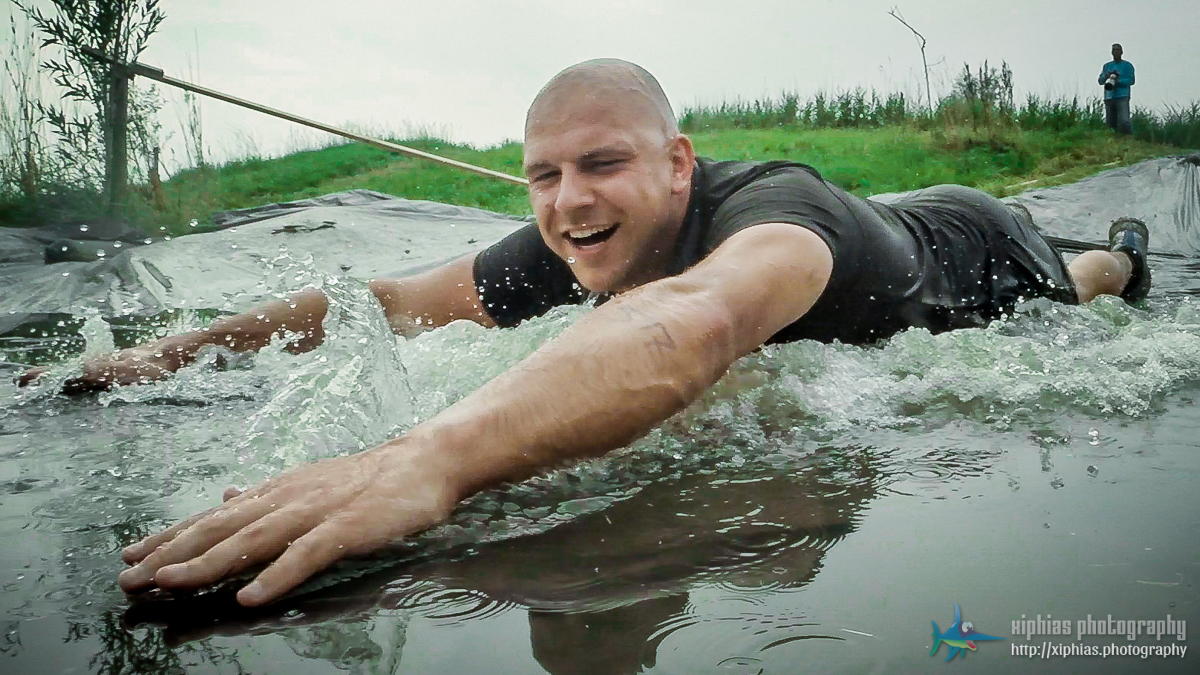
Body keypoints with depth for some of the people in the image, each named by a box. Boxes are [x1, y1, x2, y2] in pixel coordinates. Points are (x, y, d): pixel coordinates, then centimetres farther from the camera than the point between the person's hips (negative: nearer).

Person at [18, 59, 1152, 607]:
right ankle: (1109, 257, 71)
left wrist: (431, 457, -92)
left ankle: (1122, 259, 67)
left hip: (978, 254, -5)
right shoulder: (568, 251, -32)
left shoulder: (771, 208, -53)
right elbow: (393, 300, -29)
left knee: (1075, 297, 30)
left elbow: (699, 320, -76)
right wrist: (179, 350, -37)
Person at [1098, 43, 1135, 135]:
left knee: (1124, 121, -20)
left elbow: (1131, 80, -3)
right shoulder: (1107, 66, 20)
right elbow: (1100, 80, 12)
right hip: (1109, 97, 4)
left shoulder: (1127, 65, 8)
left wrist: (1118, 81, -18)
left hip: (1122, 97, -4)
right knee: (1110, 122, 2)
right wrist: (1105, 77, -11)